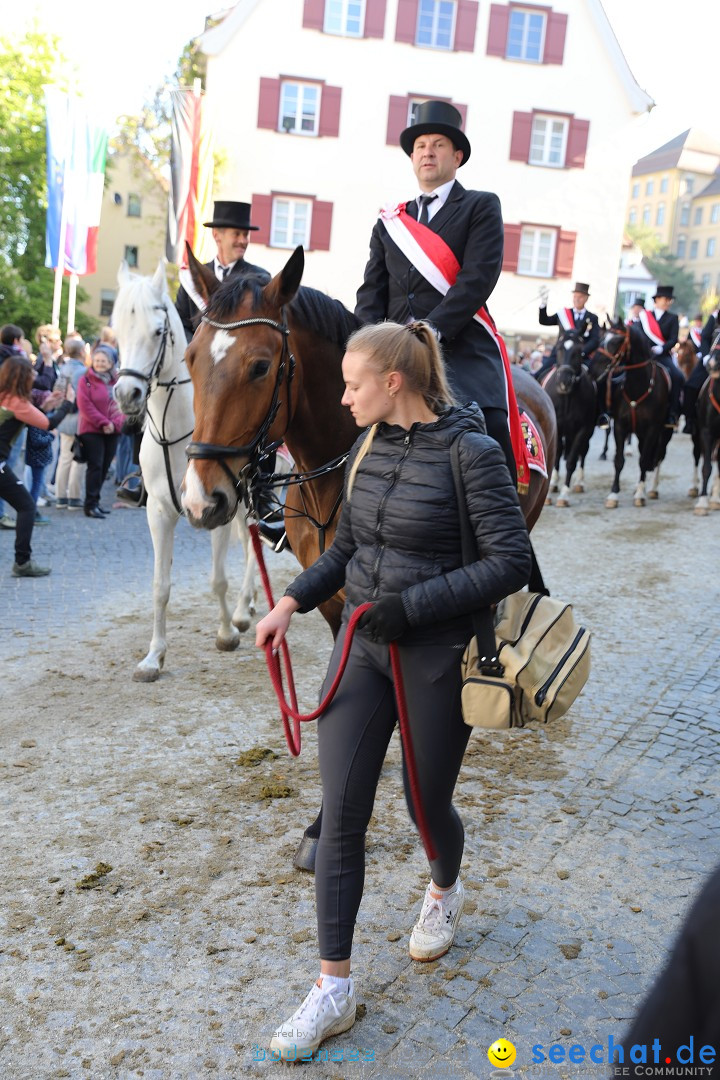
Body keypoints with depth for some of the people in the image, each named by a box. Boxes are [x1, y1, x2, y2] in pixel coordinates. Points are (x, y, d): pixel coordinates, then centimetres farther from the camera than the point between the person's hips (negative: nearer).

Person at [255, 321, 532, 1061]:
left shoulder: (471, 453, -15)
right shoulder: (369, 447, 4)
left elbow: (510, 562, -19)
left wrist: (411, 604, -22)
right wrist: (292, 602, 1)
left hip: (436, 654, -5)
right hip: (363, 643, 5)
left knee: (427, 804, 13)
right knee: (340, 814, 1)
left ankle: (444, 891, 50)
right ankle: (334, 988, 13)